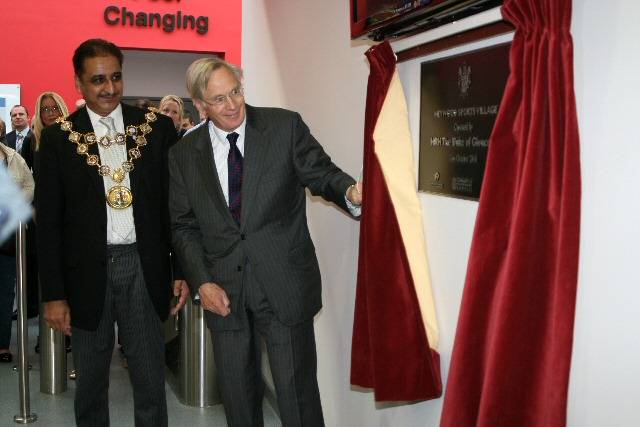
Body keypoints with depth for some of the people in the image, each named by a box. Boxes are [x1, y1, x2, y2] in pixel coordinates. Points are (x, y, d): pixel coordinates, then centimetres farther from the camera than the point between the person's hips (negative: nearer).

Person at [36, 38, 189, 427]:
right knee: (90, 383, 14)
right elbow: (48, 223, 1)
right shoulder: (58, 138, 0)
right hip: (88, 269, 0)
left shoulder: (157, 128, 2)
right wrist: (54, 294, -2)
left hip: (144, 266, 0)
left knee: (151, 381, 8)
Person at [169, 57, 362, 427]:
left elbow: (322, 173, -1)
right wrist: (202, 282, -4)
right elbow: (184, 226, 7)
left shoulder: (286, 126, -3)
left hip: (284, 283, -2)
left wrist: (350, 192, -24)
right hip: (224, 290, 3)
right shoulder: (184, 154, 4)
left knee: (296, 389, 3)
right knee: (236, 389, 15)